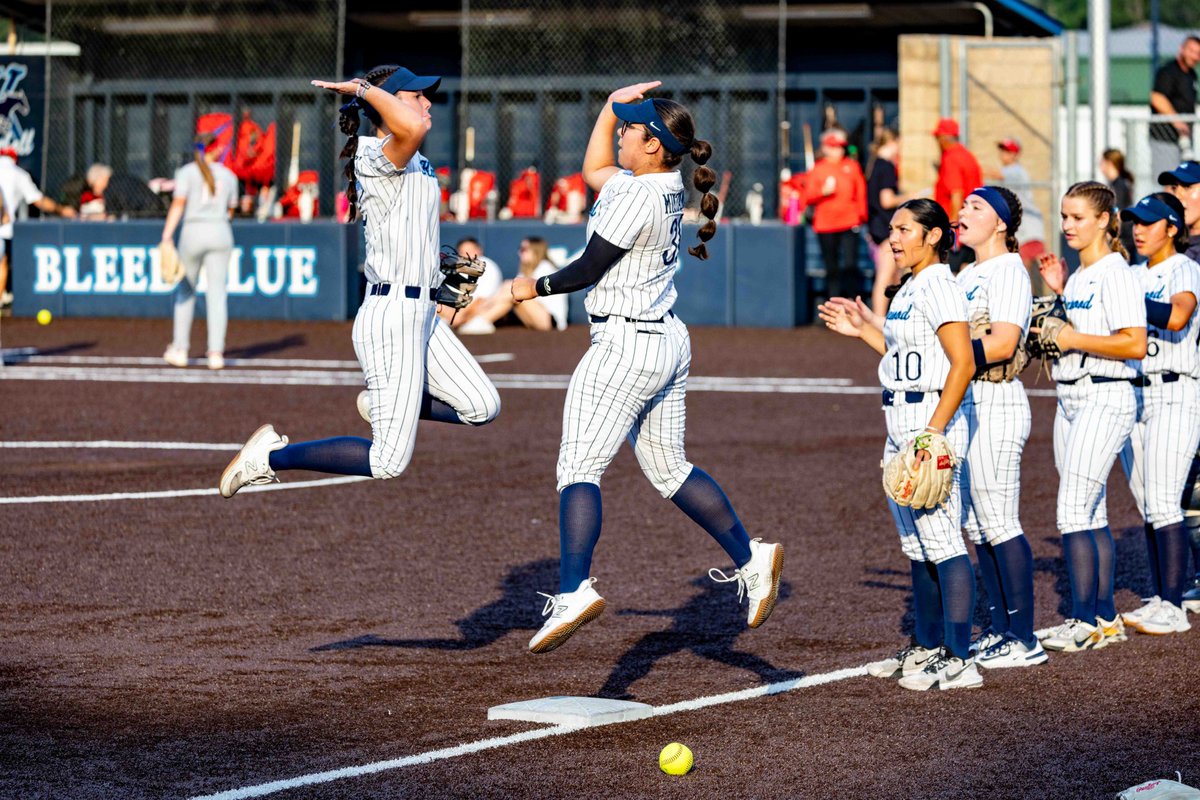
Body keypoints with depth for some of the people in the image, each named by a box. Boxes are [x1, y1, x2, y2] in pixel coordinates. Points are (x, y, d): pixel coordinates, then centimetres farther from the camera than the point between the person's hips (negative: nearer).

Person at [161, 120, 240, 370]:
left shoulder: (187, 172, 0)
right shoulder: (228, 175, 9)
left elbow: (178, 205, -10)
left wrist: (166, 237, -14)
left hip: (193, 233, -2)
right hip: (221, 233, 2)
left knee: (185, 292, 13)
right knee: (217, 293, 1)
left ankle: (180, 350, 15)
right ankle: (216, 352, -6)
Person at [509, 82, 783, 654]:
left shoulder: (637, 195, -19)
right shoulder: (666, 188, 8)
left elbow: (588, 270, -15)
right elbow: (593, 171, 26)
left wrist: (536, 287, 1)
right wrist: (610, 107, 19)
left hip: (625, 344, -10)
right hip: (669, 341, 10)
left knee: (578, 469, -11)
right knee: (669, 469, 19)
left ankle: (574, 590, -22)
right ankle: (750, 559, 17)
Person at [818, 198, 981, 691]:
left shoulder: (939, 289, -13)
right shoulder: (908, 290, 17)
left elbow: (962, 364, -20)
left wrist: (933, 432, -24)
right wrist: (863, 330, 22)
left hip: (934, 420, -11)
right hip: (902, 425, 11)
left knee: (942, 542, -11)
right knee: (917, 546, 16)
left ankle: (959, 663, -12)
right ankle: (927, 648, 26)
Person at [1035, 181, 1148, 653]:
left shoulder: (1115, 273, -12)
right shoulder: (1079, 274, 15)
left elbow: (1134, 344, -20)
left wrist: (1072, 339, -18)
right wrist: (1059, 291, 15)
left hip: (1106, 398, -9)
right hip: (1071, 397, 9)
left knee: (1073, 513, -13)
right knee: (1092, 514, 10)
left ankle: (1085, 621, -10)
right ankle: (1105, 618, 15)